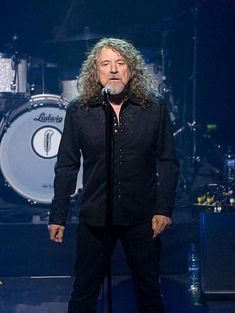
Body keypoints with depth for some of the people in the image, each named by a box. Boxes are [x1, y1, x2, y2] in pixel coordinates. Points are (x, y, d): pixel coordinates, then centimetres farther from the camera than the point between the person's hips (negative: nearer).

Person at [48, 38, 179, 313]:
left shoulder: (155, 108, 1)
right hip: (94, 218, 0)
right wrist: (58, 217, 1)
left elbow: (168, 162, 3)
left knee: (149, 290, 13)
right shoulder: (78, 112, 1)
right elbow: (66, 166, 3)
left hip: (142, 218, 0)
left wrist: (164, 209, -4)